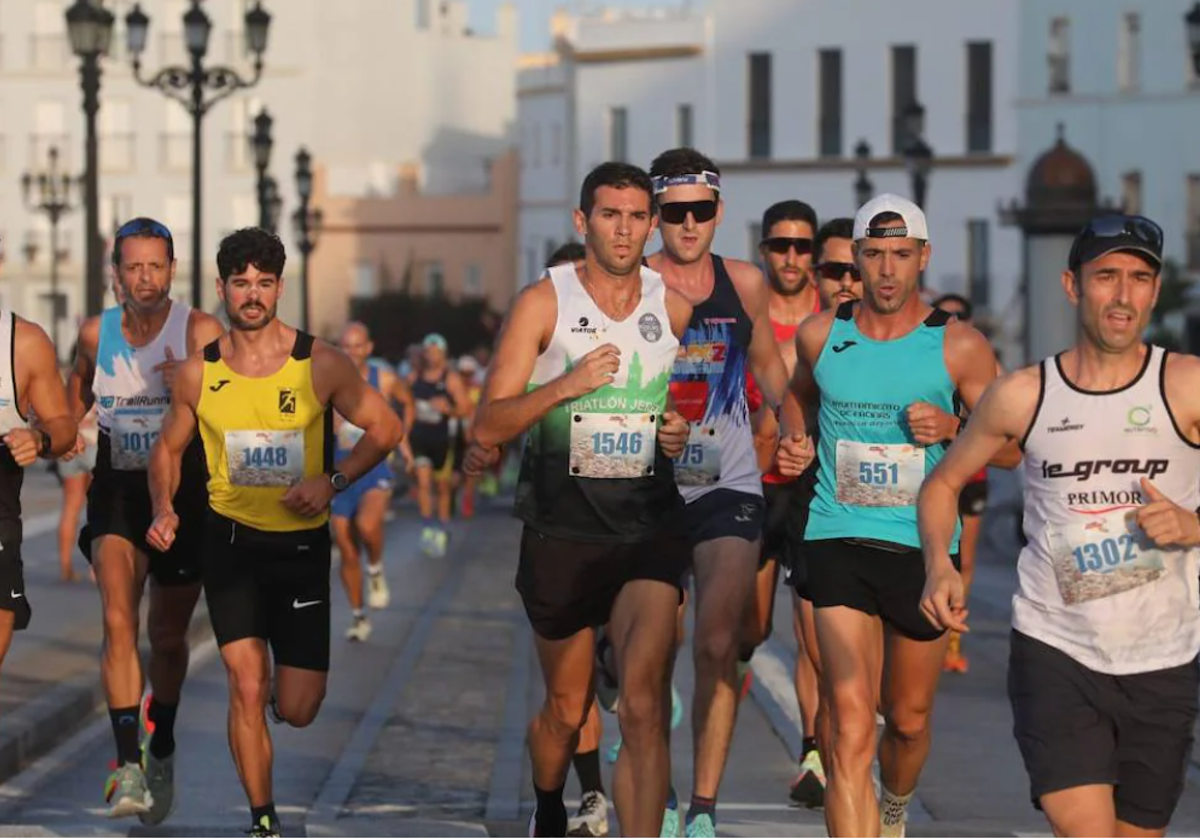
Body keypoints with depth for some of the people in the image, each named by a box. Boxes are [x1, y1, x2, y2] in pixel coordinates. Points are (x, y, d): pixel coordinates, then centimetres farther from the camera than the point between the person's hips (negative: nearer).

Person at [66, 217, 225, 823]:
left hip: (184, 488, -1)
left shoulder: (200, 332, -9)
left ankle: (160, 750, 37)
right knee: (118, 620, -21)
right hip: (118, 488, 1)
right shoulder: (96, 333, 1)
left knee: (168, 636, 12)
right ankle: (127, 765, -26)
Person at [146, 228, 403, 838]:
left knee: (297, 711, 1)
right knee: (247, 686, -10)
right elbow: (168, 448, 11)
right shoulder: (198, 373, -2)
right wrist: (164, 508, -8)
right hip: (231, 540, 0)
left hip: (302, 542, 0)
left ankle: (284, 681, 41)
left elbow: (384, 427, 0)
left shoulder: (321, 364, -8)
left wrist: (332, 481, -14)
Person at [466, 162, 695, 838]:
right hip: (562, 526, 0)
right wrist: (566, 385, -21)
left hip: (650, 525, 1)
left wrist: (684, 433, 0)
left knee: (644, 703, -19)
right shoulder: (544, 302, -2)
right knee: (568, 707, 14)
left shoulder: (677, 306, 5)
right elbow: (488, 427, -7)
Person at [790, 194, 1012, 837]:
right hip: (839, 542, -1)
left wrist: (951, 428, -15)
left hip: (926, 548, 1)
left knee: (908, 719, 17)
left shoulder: (959, 346, -4)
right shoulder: (820, 336, 2)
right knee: (851, 729, -16)